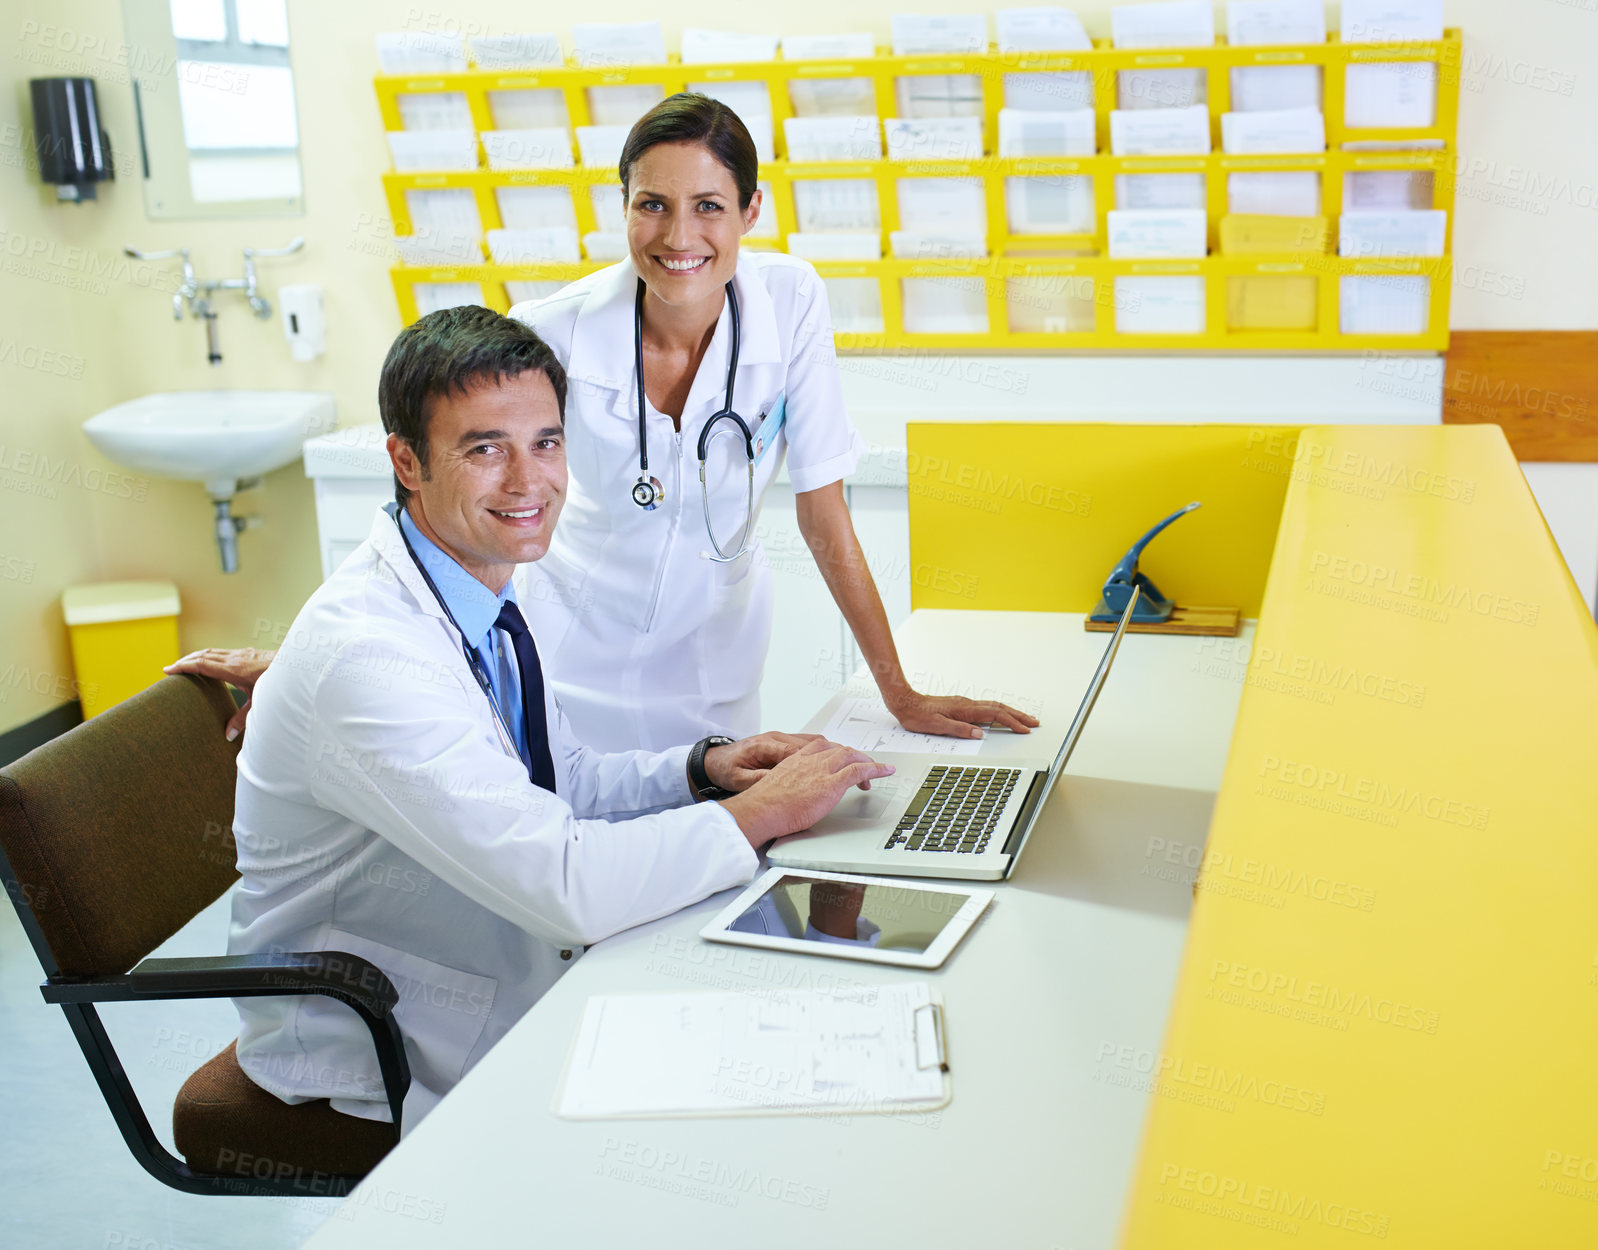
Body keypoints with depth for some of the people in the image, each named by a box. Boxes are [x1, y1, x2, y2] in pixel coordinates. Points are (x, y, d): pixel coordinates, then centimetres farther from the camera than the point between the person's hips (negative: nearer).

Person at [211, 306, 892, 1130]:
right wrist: (764, 811, -23)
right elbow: (569, 885, -35)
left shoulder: (482, 586, 0)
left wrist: (704, 767, -6)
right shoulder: (365, 654, -30)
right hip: (381, 1059, -8)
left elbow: (565, 781, 12)